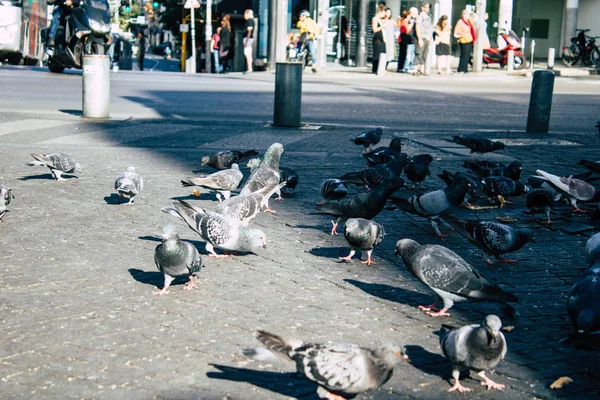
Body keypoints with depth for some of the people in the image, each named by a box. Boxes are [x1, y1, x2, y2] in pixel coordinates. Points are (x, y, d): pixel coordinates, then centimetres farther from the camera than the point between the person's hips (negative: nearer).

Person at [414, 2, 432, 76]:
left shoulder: (428, 17, 17)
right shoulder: (420, 17, -8)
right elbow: (417, 28, -12)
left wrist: (430, 39, 16)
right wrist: (420, 39, -18)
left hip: (427, 39, 8)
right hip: (422, 38, -8)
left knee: (425, 55, 8)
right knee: (419, 54, -8)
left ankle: (422, 70, 13)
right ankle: (416, 70, -6)